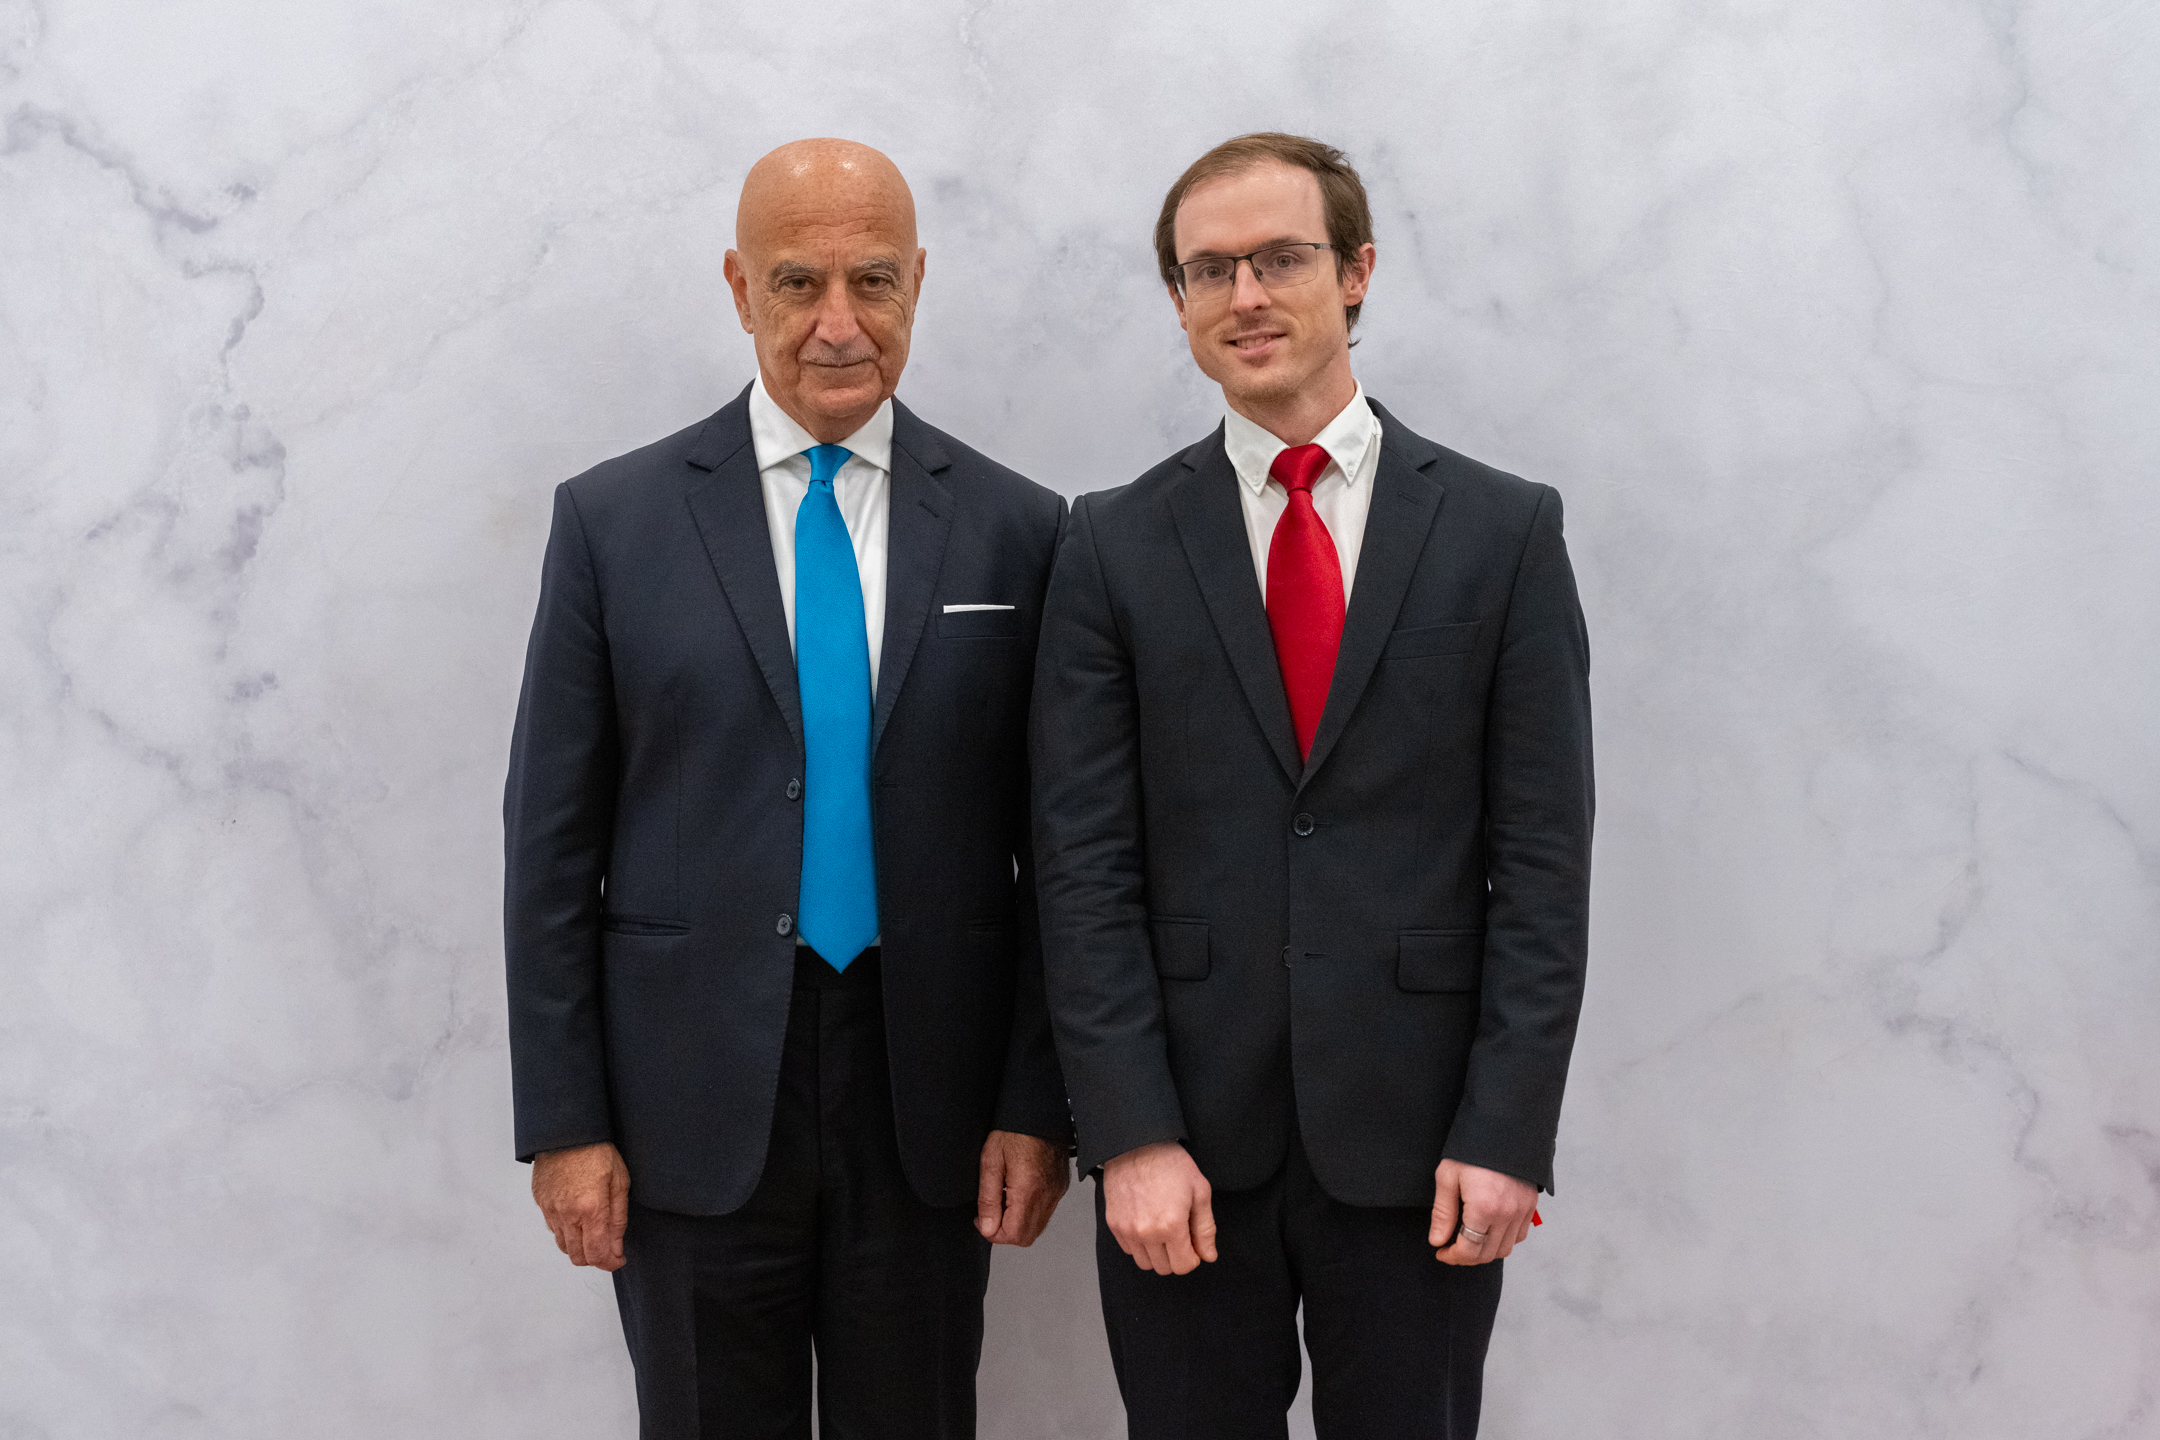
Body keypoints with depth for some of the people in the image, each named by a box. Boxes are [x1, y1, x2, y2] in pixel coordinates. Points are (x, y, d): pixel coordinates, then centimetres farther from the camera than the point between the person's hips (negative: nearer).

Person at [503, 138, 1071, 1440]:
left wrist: (1039, 1103, -1)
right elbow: (552, 840, 0)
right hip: (693, 1101, 0)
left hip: (928, 1101, 1)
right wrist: (563, 1121, -3)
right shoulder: (612, 520, -1)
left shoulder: (1015, 530, 1)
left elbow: (1050, 847, 3)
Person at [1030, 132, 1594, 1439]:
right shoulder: (1116, 547, 2)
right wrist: (1131, 1134, -9)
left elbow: (1542, 856, -2)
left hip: (1415, 1142, 0)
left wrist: (1505, 1135, -7)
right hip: (1186, 1144, 1)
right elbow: (1084, 864, -2)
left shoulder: (1504, 532, 1)